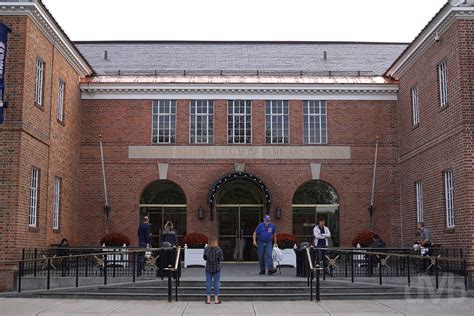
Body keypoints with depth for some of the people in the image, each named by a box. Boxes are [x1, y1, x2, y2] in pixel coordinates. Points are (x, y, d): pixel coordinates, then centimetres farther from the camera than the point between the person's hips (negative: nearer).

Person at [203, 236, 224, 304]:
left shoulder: (206, 249, -7)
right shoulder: (219, 250, -14)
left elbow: (205, 258, 2)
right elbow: (221, 259, -10)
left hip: (208, 268, 2)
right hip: (216, 268, -2)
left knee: (208, 283, 9)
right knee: (216, 283, 6)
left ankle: (208, 299, 13)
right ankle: (216, 299, 10)